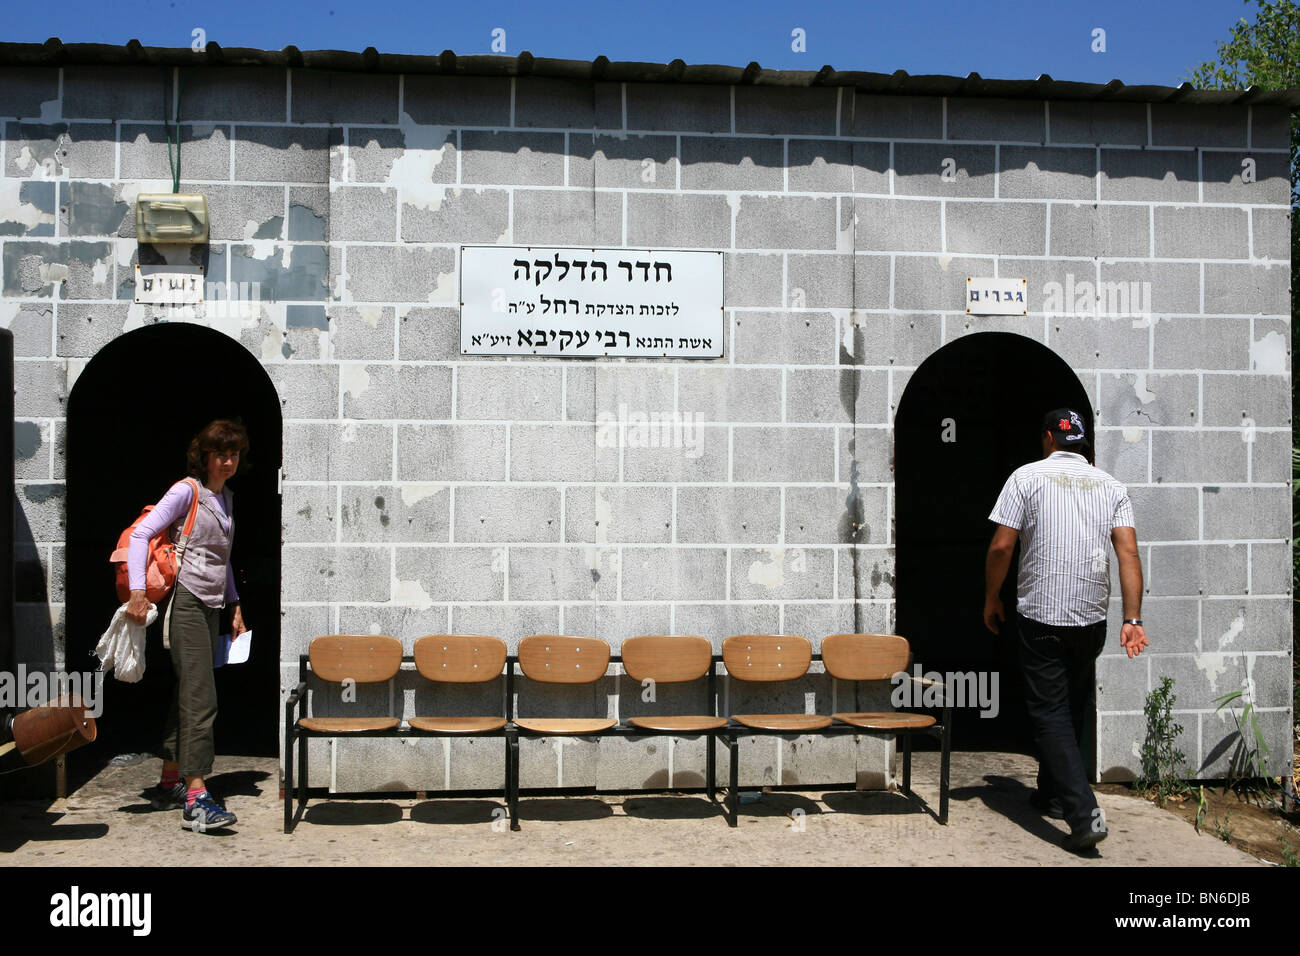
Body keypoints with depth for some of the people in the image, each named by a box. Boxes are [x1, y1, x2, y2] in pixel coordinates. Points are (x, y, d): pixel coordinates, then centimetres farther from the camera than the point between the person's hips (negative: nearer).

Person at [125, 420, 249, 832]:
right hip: (186, 601, -8)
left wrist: (235, 605, 24)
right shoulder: (187, 491, -5)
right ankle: (196, 798, -17)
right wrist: (137, 592, -24)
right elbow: (141, 534, -14)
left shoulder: (226, 498, 18)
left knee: (188, 695, 12)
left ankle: (169, 783, 21)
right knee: (200, 698, -15)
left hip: (212, 606, 8)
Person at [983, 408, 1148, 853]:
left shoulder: (1027, 476, -3)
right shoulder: (1110, 485, 8)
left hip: (1041, 613, -4)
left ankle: (1084, 813, -13)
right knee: (1074, 708, 18)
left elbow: (1001, 547, -8)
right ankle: (1053, 795, 32)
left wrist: (991, 598, 6)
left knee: (1049, 712, -1)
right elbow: (1129, 553, -3)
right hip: (1093, 616, 4)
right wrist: (1133, 619, -5)